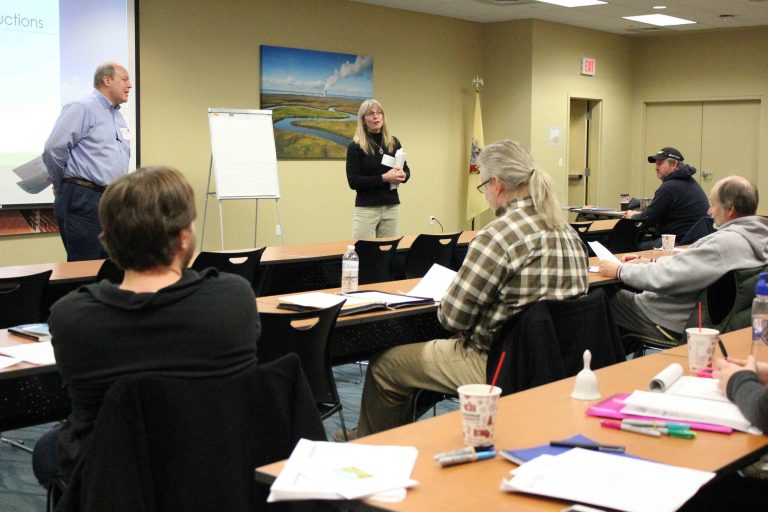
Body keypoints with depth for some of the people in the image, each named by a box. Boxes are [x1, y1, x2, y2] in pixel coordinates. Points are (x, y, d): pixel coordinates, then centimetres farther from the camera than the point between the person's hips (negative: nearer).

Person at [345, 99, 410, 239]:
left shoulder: (394, 142, 8)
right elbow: (353, 181, -12)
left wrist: (403, 176, -7)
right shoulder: (355, 146, -5)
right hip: (366, 208, -4)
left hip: (391, 207, 4)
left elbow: (406, 170, 17)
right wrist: (383, 178, -20)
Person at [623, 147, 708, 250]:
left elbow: (647, 220, -12)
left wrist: (632, 216, 10)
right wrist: (638, 214, 14)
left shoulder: (669, 187, -15)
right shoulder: (691, 182, 18)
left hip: (680, 241, -10)